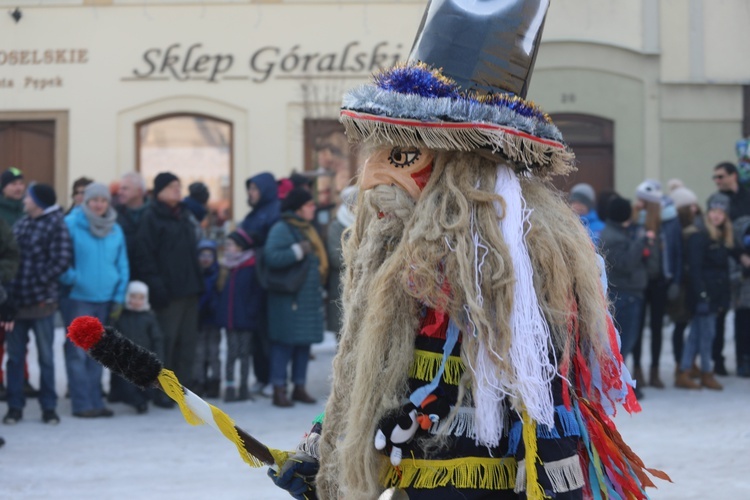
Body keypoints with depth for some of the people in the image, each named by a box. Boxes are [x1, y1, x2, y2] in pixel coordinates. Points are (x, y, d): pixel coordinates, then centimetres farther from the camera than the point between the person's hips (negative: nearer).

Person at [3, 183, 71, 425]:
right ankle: (15, 407, 16)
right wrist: (9, 287, 0)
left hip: (41, 302, -5)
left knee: (45, 356, 5)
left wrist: (38, 282, -15)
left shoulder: (56, 225, -7)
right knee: (14, 355, 9)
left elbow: (61, 260, -14)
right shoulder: (21, 224, 11)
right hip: (16, 301, 5)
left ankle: (49, 407, 13)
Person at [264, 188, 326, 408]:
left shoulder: (307, 229, 18)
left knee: (304, 344, 10)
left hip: (310, 298, 8)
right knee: (284, 344, -7)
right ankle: (279, 390, -3)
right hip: (288, 298, -8)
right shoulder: (281, 229, -9)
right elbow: (271, 257, -21)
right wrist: (298, 250, -22)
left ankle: (299, 387, 18)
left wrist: (320, 286, 15)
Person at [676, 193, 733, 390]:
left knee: (696, 334, 8)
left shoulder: (723, 239, 13)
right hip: (703, 293, -8)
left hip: (715, 294, 8)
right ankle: (706, 374, 12)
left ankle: (684, 375, 11)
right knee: (707, 333, 0)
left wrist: (725, 298, 9)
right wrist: (701, 295, -21)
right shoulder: (699, 236, -12)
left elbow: (724, 269, 14)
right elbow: (694, 268, -17)